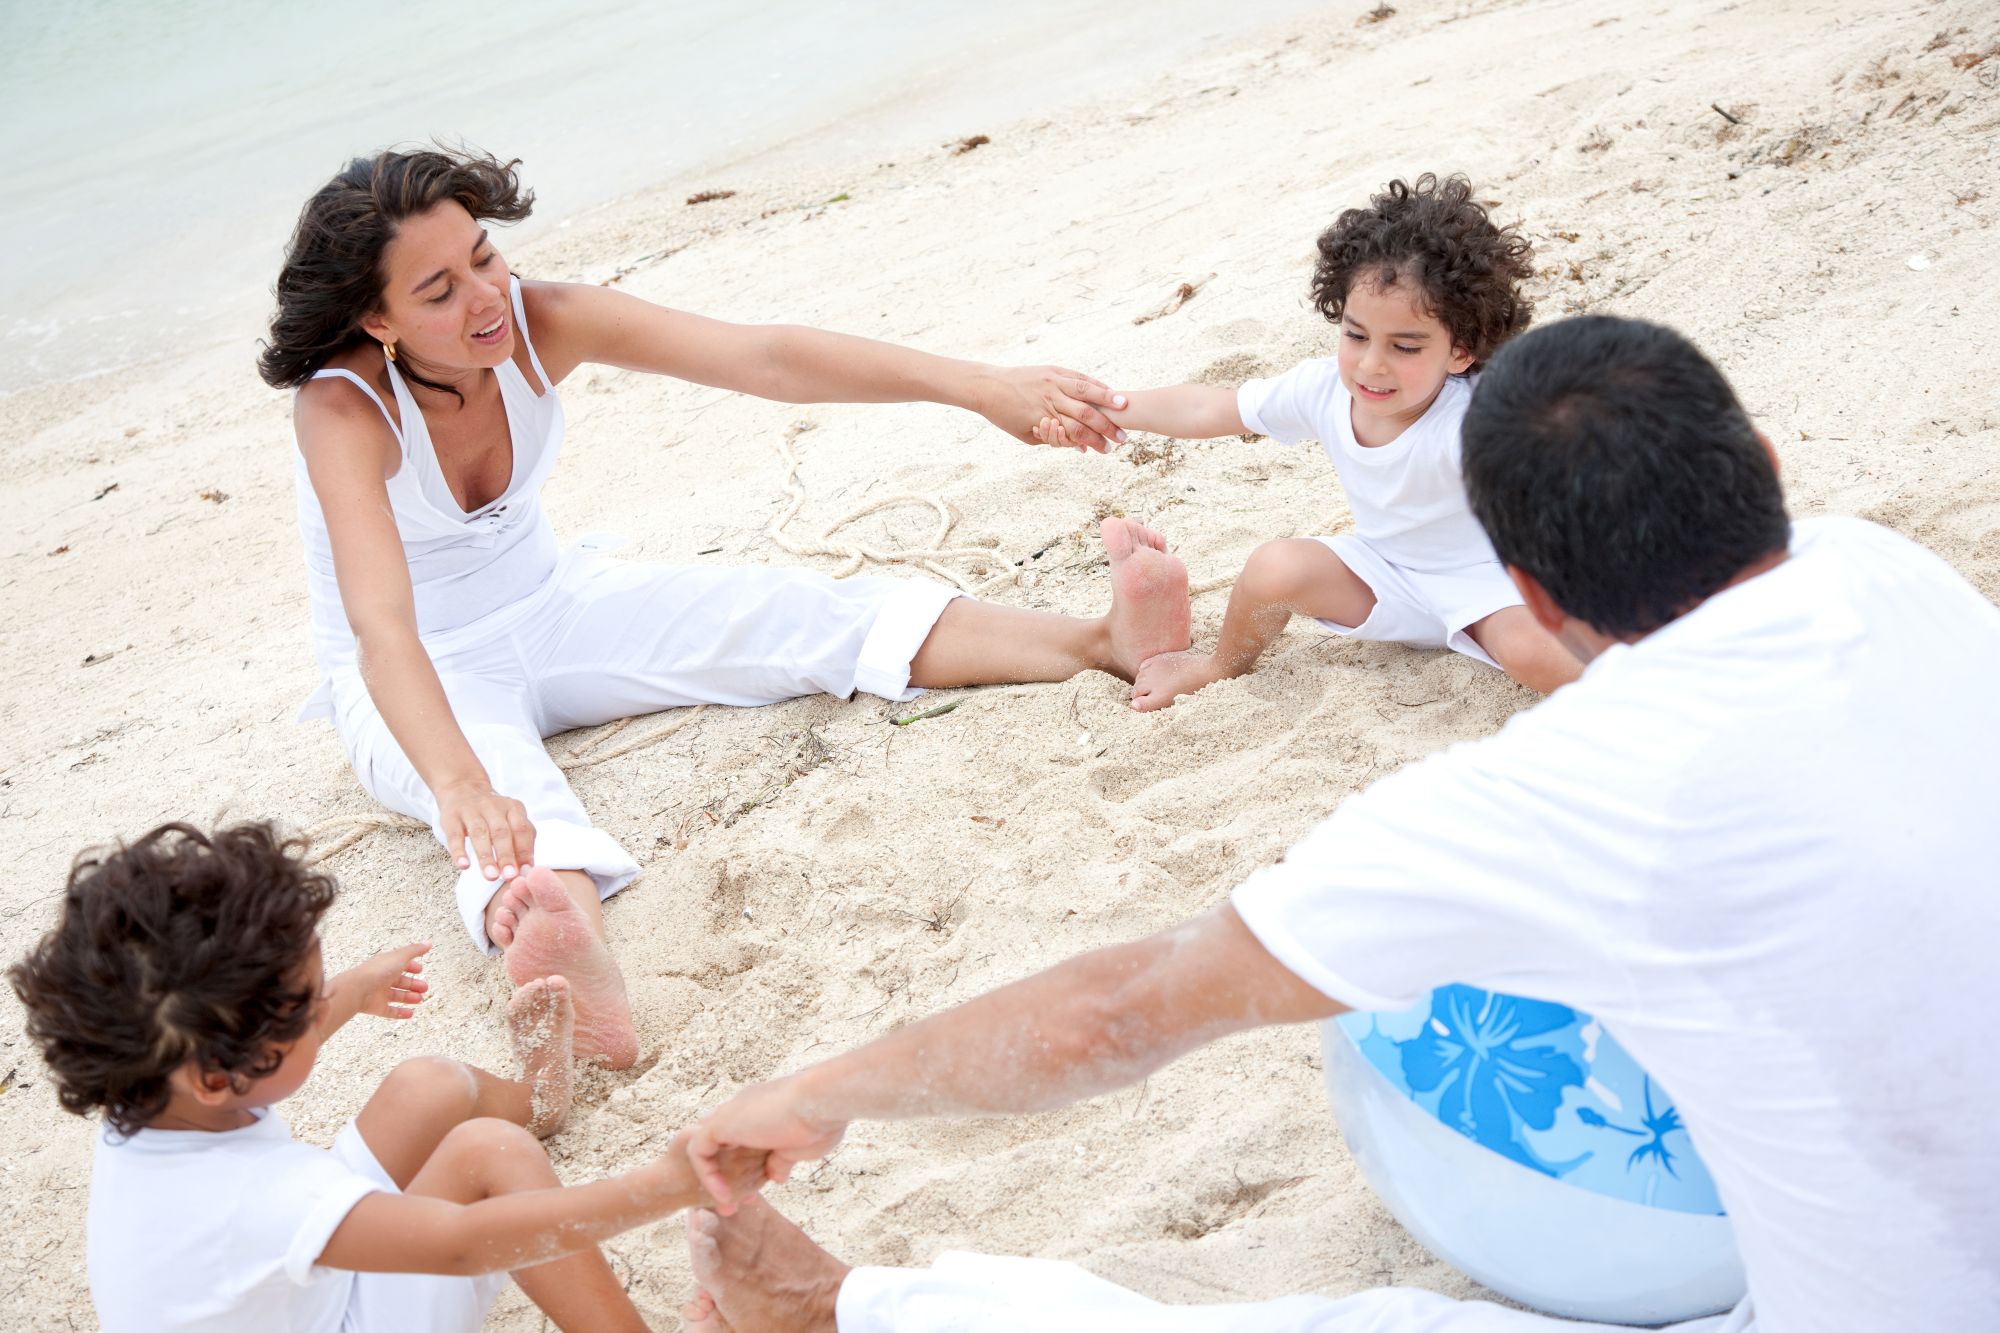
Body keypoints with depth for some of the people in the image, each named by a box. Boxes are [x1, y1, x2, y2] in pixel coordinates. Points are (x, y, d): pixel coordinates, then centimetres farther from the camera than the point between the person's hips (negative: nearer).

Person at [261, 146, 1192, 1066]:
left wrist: (977, 386, -35)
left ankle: (1107, 642, -28)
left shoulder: (538, 322, -17)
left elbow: (763, 358, -26)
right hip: (414, 680, -5)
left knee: (803, 618, -15)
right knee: (502, 794, -41)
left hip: (549, 609, 5)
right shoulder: (345, 408, -29)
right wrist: (460, 786, -63)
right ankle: (565, 965, -72)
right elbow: (381, 624, -45)